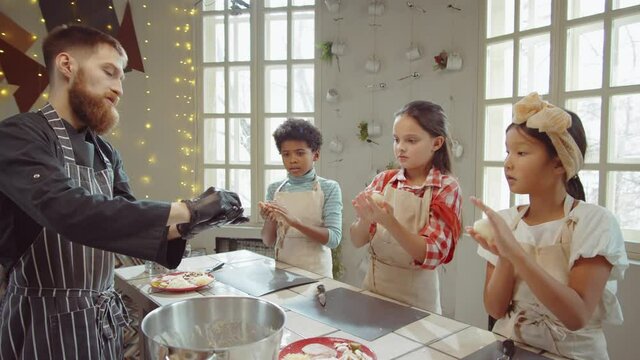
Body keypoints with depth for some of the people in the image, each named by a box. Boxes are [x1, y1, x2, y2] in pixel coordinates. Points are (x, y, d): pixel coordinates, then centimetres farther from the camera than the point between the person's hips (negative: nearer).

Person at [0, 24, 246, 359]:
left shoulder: (105, 152, 8)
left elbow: (131, 227, 4)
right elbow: (69, 211, -32)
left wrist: (188, 224, -14)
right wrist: (185, 211, -30)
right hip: (49, 321, -7)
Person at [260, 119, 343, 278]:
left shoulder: (329, 188, -10)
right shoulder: (274, 189, -1)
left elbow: (334, 238, -17)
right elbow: (268, 241, 2)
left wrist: (294, 221, -27)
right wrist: (270, 221, -18)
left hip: (316, 271, -2)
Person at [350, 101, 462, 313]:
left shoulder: (447, 188, -12)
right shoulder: (383, 180, -2)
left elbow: (432, 254, -19)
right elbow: (358, 241, -2)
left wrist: (389, 222, -33)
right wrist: (365, 219, -23)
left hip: (415, 298, -3)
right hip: (373, 287, 3)